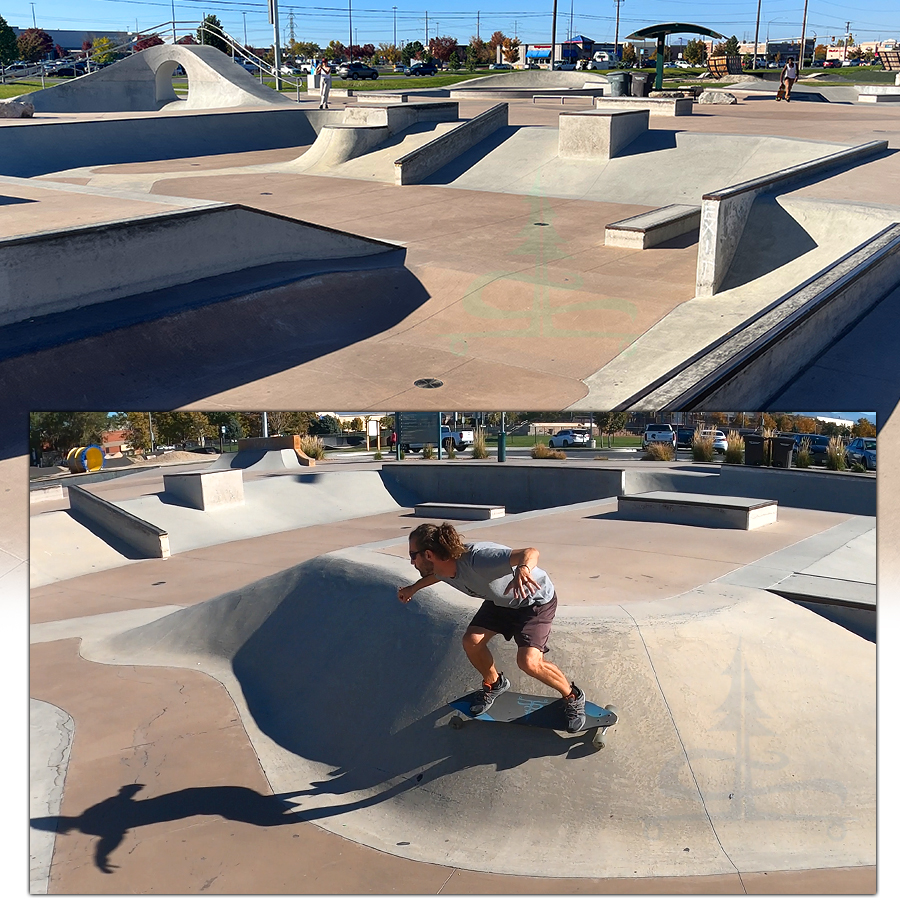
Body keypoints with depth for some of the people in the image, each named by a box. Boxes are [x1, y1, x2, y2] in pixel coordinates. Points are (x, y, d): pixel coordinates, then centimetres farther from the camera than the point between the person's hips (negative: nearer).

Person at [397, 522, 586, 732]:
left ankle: (573, 697, 6)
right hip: (500, 601, 7)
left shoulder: (477, 559, -40)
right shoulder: (444, 568, -15)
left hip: (537, 599, -7)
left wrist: (523, 568, -73)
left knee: (528, 662, -21)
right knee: (471, 641, -9)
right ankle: (493, 684, 21)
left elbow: (531, 552, -51)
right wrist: (413, 588, 28)